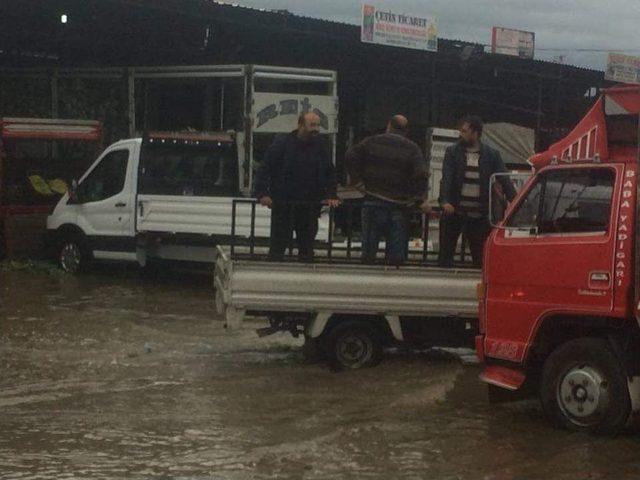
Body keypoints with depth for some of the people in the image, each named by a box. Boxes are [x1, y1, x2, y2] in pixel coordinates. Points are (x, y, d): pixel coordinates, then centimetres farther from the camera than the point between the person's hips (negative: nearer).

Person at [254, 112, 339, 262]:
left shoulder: (320, 146, 8)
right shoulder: (282, 143, -3)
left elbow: (330, 173, 14)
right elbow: (264, 169, -5)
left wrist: (331, 196, 1)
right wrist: (262, 194, -16)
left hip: (310, 206, 3)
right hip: (282, 204, -3)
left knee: (307, 246, 8)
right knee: (278, 243, 2)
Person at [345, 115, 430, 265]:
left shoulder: (371, 142, 5)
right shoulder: (412, 149, 0)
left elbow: (350, 157, -2)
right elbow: (421, 175, -11)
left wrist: (359, 184, 1)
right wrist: (421, 201, -4)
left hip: (373, 201, 1)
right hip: (399, 206, -1)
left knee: (368, 249, 6)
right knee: (397, 253, 4)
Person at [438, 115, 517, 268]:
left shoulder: (491, 155, 4)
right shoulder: (452, 152, 2)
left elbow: (504, 181, 1)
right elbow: (446, 178, -8)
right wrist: (445, 201, -24)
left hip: (479, 215, 0)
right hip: (454, 211, 0)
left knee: (480, 257, 5)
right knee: (445, 254, 3)